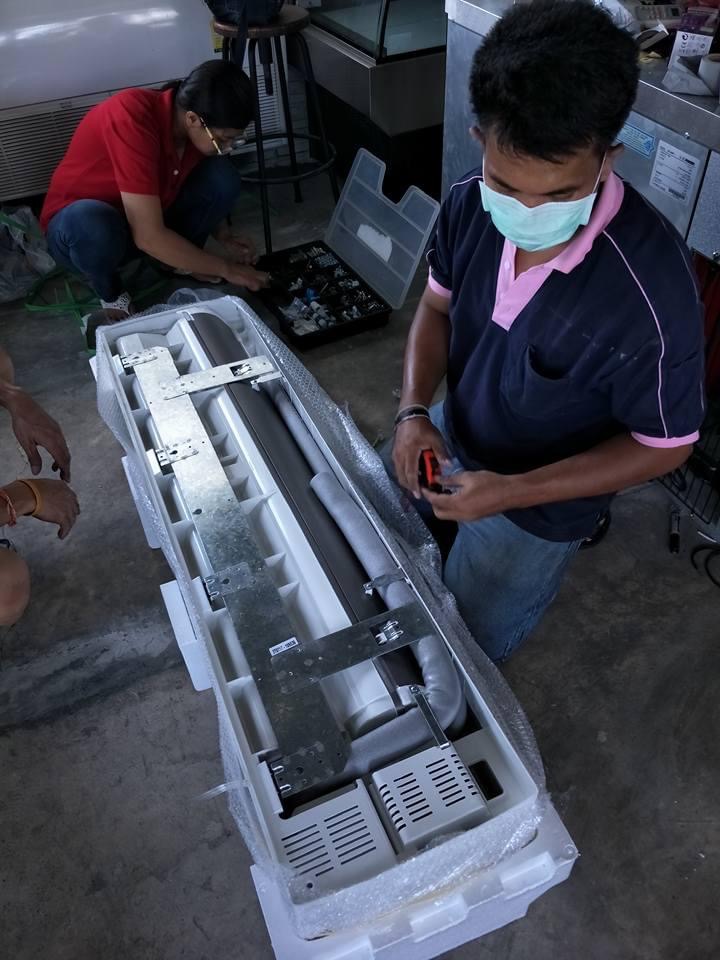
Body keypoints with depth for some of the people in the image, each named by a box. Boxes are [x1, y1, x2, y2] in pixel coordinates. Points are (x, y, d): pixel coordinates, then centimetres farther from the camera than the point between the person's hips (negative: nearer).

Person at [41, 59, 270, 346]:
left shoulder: (198, 125, -14)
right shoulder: (132, 118, -35)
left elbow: (207, 191, 8)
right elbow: (149, 237, -36)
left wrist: (225, 238, -10)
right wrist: (226, 269, -27)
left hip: (148, 219, 6)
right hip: (78, 223, -5)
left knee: (223, 176, -16)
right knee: (92, 224, -42)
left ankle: (180, 261, 7)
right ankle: (112, 296, -8)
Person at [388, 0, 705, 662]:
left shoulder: (650, 292, -37)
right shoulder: (471, 203, -20)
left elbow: (664, 446, -22)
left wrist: (512, 493, -29)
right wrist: (414, 412, -18)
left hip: (539, 504, -5)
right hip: (450, 440, 5)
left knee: (469, 643, 17)